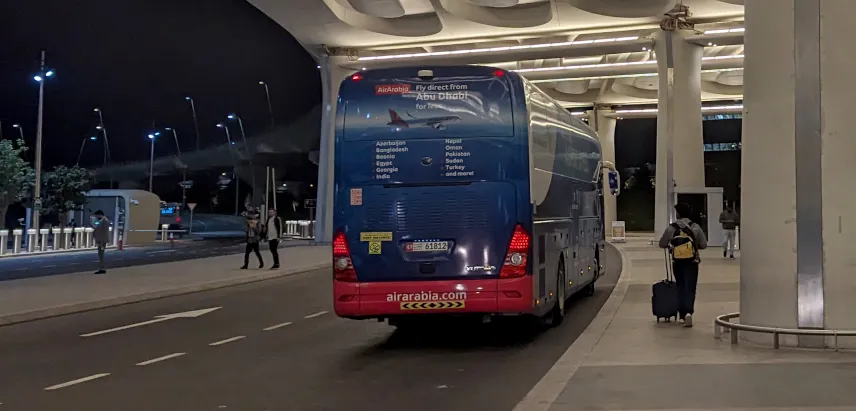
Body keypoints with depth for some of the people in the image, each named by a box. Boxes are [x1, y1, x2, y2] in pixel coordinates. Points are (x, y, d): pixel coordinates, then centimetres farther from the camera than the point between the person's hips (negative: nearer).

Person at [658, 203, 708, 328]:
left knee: (681, 288, 15)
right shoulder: (695, 227, -4)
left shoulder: (671, 228, -6)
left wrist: (670, 246, 23)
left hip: (677, 262, 1)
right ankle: (688, 312, -20)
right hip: (692, 262, -1)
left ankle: (682, 314, 19)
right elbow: (704, 245, -2)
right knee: (690, 288, 0)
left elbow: (662, 244, 1)